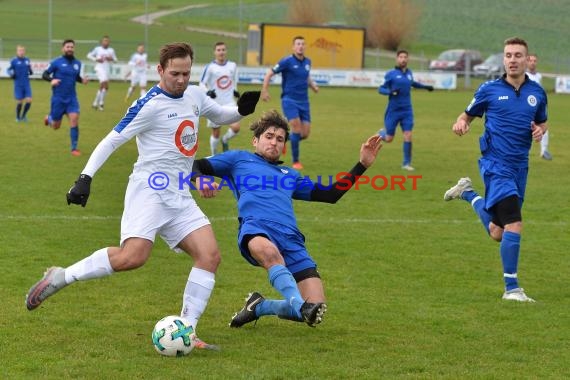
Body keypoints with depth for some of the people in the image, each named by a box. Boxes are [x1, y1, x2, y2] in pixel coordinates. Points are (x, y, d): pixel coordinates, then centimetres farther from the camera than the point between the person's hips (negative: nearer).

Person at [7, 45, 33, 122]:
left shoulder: (27, 60, 6)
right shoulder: (14, 61, -5)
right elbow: (9, 70, 4)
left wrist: (30, 71, -5)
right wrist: (11, 74, -16)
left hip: (26, 84, 3)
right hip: (18, 85, -3)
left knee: (29, 100, -6)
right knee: (19, 102, -1)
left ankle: (23, 115, 18)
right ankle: (18, 117, 22)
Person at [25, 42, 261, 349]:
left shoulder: (194, 96, 13)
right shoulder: (150, 105, -9)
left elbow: (221, 115, 31)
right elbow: (111, 140, -8)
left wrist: (241, 110, 9)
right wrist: (85, 177, -17)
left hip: (180, 198, 8)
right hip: (149, 190, -8)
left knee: (210, 256, -9)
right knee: (133, 256, -27)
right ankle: (60, 277, -10)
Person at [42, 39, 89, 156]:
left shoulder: (77, 63, 6)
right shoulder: (56, 62, -7)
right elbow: (44, 74, -5)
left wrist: (82, 80, -1)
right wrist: (51, 80, -25)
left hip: (72, 98, 3)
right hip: (58, 98, -3)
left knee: (74, 121, -15)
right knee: (56, 126, 6)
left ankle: (74, 148, -7)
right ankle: (49, 119, 43)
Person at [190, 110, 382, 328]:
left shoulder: (289, 175, 40)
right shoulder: (239, 159, 31)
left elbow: (329, 195, 38)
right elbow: (196, 167, 25)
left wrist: (362, 165, 33)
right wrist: (202, 179, -1)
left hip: (291, 238, 4)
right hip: (256, 228, -4)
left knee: (316, 305, -15)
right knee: (269, 251, -44)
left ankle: (259, 307, 8)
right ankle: (302, 307, -53)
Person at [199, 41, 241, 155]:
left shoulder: (232, 65, 3)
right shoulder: (210, 67, -9)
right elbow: (202, 83, -6)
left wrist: (235, 90, 12)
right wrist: (208, 92, -23)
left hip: (229, 103, 2)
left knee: (235, 128, -17)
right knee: (216, 133, 5)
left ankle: (225, 140, 15)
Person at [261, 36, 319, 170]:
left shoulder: (307, 62, 8)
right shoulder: (287, 61, -10)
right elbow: (269, 74, -4)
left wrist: (313, 85, 8)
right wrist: (264, 91, -10)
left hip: (304, 101, 6)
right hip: (289, 100, -6)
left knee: (305, 134, 1)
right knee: (296, 125, -22)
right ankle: (295, 162, -9)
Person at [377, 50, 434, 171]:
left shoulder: (409, 73, 7)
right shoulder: (391, 74, -7)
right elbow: (380, 89, -6)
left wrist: (425, 86, 25)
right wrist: (390, 91, -25)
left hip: (407, 111, 3)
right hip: (393, 110, -3)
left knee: (408, 136, -8)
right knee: (388, 139, 2)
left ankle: (406, 163, 2)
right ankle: (382, 134, 39)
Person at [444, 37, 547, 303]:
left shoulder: (537, 92, 6)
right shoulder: (489, 90, -3)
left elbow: (542, 122, 21)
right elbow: (468, 115, 8)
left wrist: (540, 130, -3)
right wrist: (461, 123, -15)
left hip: (520, 166, 5)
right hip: (496, 164, -5)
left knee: (498, 233, 14)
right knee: (514, 224, -20)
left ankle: (467, 193, 39)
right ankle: (511, 288, -11)